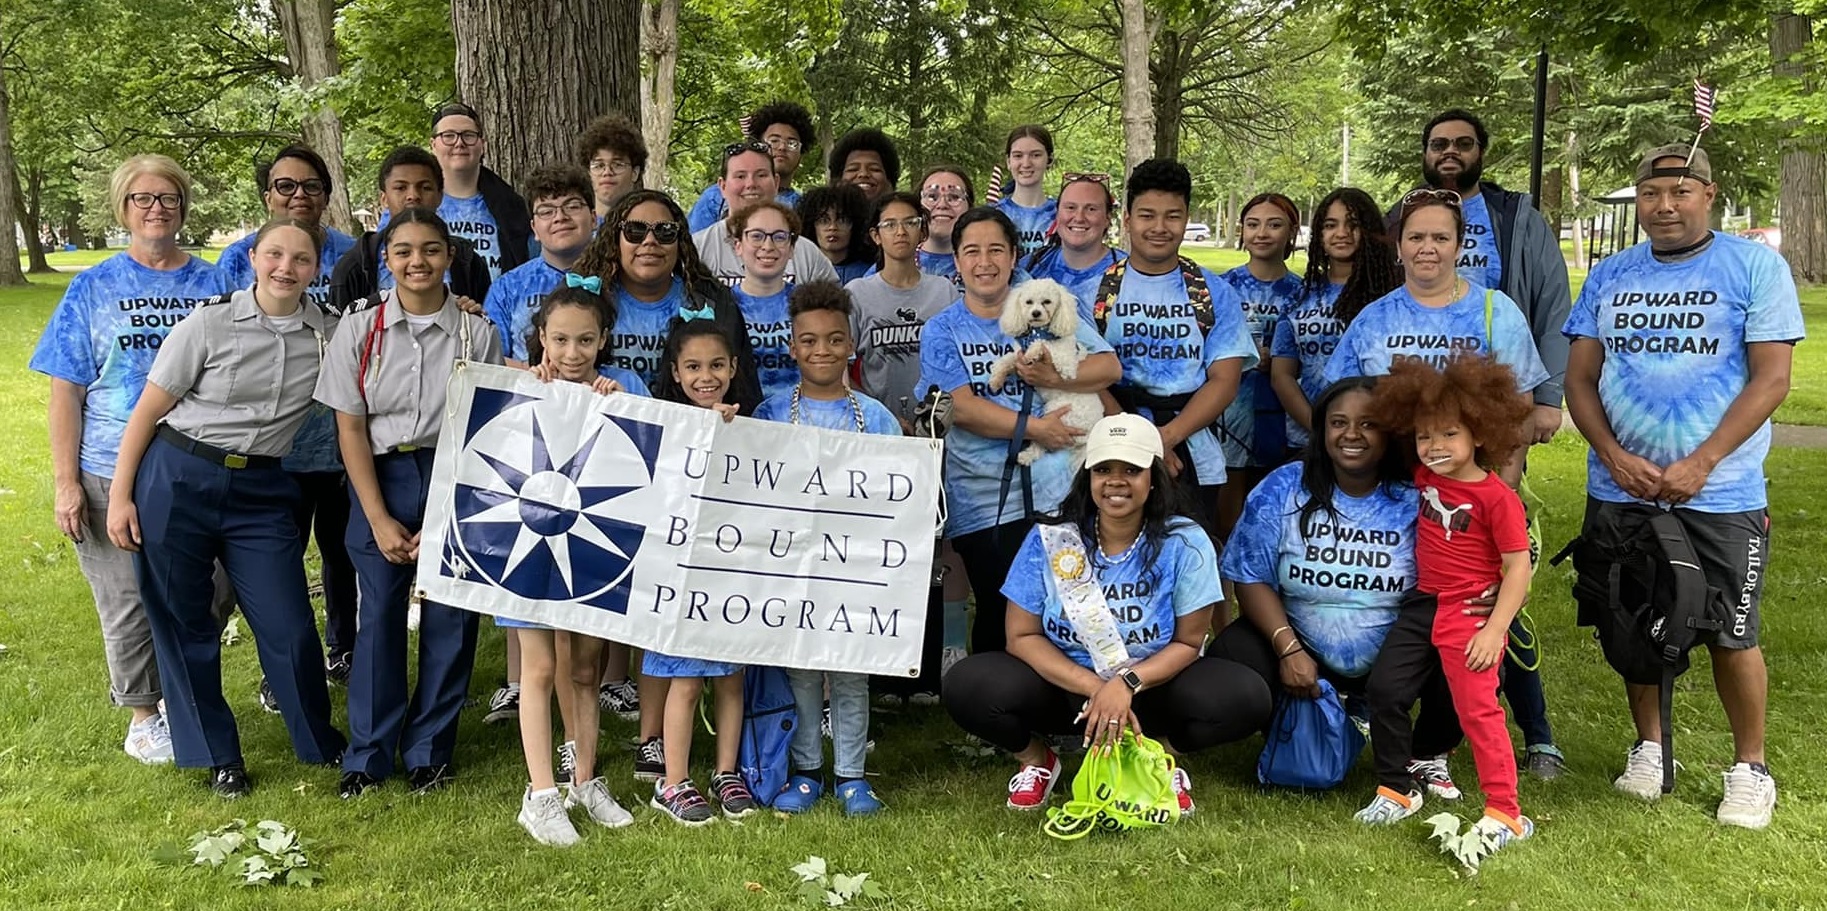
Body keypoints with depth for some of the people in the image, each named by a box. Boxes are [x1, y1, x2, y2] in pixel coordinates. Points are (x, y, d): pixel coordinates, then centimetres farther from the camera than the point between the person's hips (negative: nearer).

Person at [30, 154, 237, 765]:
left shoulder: (215, 285, 7)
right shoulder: (92, 289, 4)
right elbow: (66, 393, 2)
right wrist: (66, 482, -5)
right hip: (113, 474, -1)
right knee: (130, 601, 6)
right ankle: (143, 716, 23)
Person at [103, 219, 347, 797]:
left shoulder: (328, 333, 0)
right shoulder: (211, 322, -7)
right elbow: (146, 413, -1)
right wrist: (120, 496, -4)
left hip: (260, 492, 2)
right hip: (177, 480, -1)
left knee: (290, 628, -1)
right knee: (183, 623, 7)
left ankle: (321, 745, 21)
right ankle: (217, 755, 24)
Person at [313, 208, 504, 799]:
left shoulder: (477, 333, -3)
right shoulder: (360, 328, 0)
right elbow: (350, 427, 0)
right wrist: (380, 519, -6)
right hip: (380, 479, 1)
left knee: (449, 618, 3)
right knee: (379, 615, 3)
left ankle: (429, 750, 18)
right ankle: (368, 754, 16)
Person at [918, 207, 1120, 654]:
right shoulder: (941, 331, 4)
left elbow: (1109, 365, 2)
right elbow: (959, 407, -10)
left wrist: (1055, 376, -15)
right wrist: (1034, 428, -15)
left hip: (1055, 493, 1)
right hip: (983, 504, -1)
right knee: (999, 618, 7)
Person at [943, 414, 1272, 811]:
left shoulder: (1185, 544, -11)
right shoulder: (1048, 540, -9)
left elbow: (1188, 642, -7)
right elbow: (1022, 635, -8)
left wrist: (1126, 684, -26)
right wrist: (1094, 688, -23)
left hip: (1150, 686, 0)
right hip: (1063, 684, 0)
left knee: (1245, 697, -27)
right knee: (967, 686, -27)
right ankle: (1035, 759, 5)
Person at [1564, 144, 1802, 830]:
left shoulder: (1756, 267, -3)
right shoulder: (1609, 276, 7)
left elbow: (1771, 378, -9)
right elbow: (1579, 378, 6)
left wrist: (1699, 465, -17)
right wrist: (1615, 457, -10)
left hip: (1721, 495, -3)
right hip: (1620, 489, 4)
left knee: (1731, 635, 2)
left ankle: (1750, 768, 20)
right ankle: (1649, 747, 29)